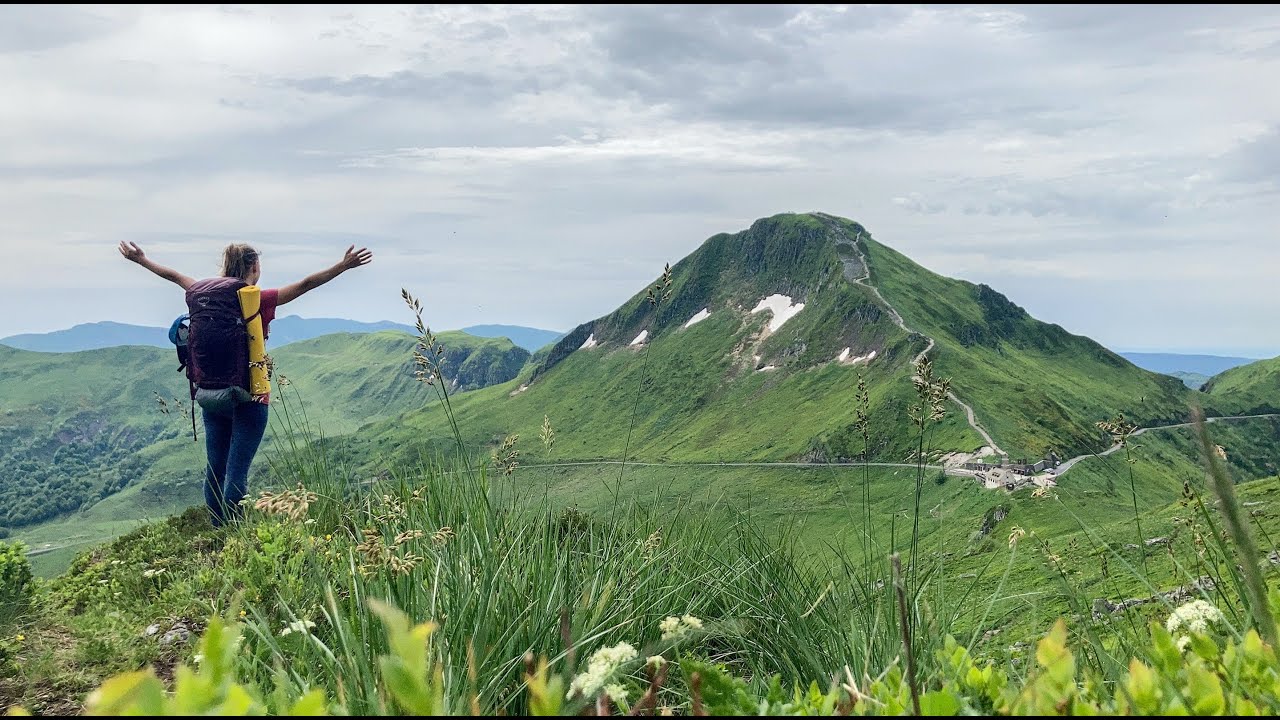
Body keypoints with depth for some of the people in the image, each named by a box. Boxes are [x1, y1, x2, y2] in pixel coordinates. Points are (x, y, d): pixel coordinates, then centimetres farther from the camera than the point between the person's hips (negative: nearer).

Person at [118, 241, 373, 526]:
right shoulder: (261, 300, -11)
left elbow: (173, 276, 18)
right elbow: (306, 284, -17)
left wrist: (140, 259, 32)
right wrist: (344, 266, -19)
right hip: (249, 397, -5)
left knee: (215, 469, 12)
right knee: (236, 473, -6)